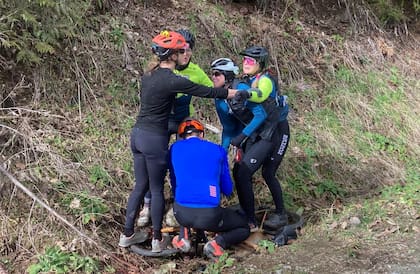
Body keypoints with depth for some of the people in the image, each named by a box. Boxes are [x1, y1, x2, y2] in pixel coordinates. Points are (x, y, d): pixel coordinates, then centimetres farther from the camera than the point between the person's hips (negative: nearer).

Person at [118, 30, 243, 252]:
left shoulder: (148, 76, 7)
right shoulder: (172, 81, -17)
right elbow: (206, 92, -11)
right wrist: (236, 92, 1)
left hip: (137, 134, 8)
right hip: (154, 139, -7)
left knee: (140, 186, 17)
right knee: (157, 189, 6)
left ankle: (127, 234, 24)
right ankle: (157, 240, 18)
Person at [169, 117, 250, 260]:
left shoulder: (174, 148, 10)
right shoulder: (218, 150, 8)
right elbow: (228, 190, 13)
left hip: (181, 213, 2)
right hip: (209, 216, -2)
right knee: (244, 228, 24)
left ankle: (183, 236, 15)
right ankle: (219, 242, -4)